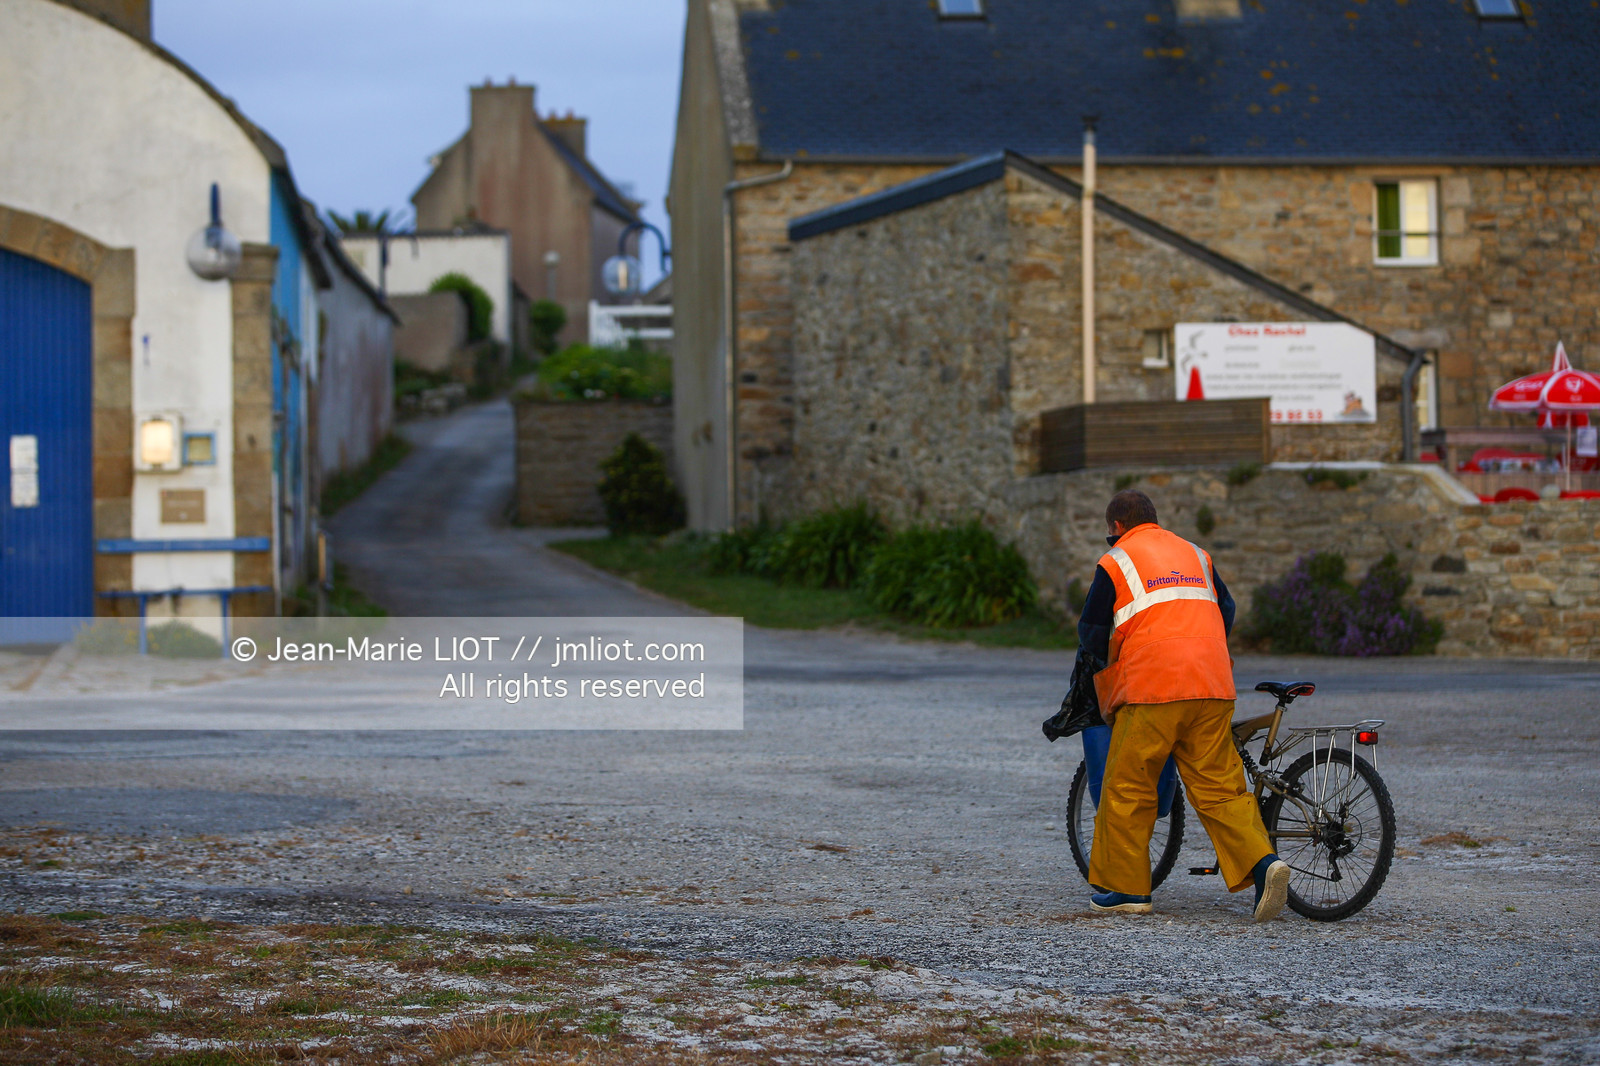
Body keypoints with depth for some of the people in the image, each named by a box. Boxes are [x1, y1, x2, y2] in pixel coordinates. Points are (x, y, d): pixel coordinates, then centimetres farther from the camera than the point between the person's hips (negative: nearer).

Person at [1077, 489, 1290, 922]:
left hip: (1152, 690, -5)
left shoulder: (1115, 563, 6)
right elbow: (1226, 609, 28)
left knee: (1128, 788, 6)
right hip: (1212, 690, 5)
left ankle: (1125, 888, 9)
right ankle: (1262, 863, -13)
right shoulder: (1195, 554, 21)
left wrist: (1106, 657, 29)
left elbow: (1091, 633, 9)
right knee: (1219, 786, 5)